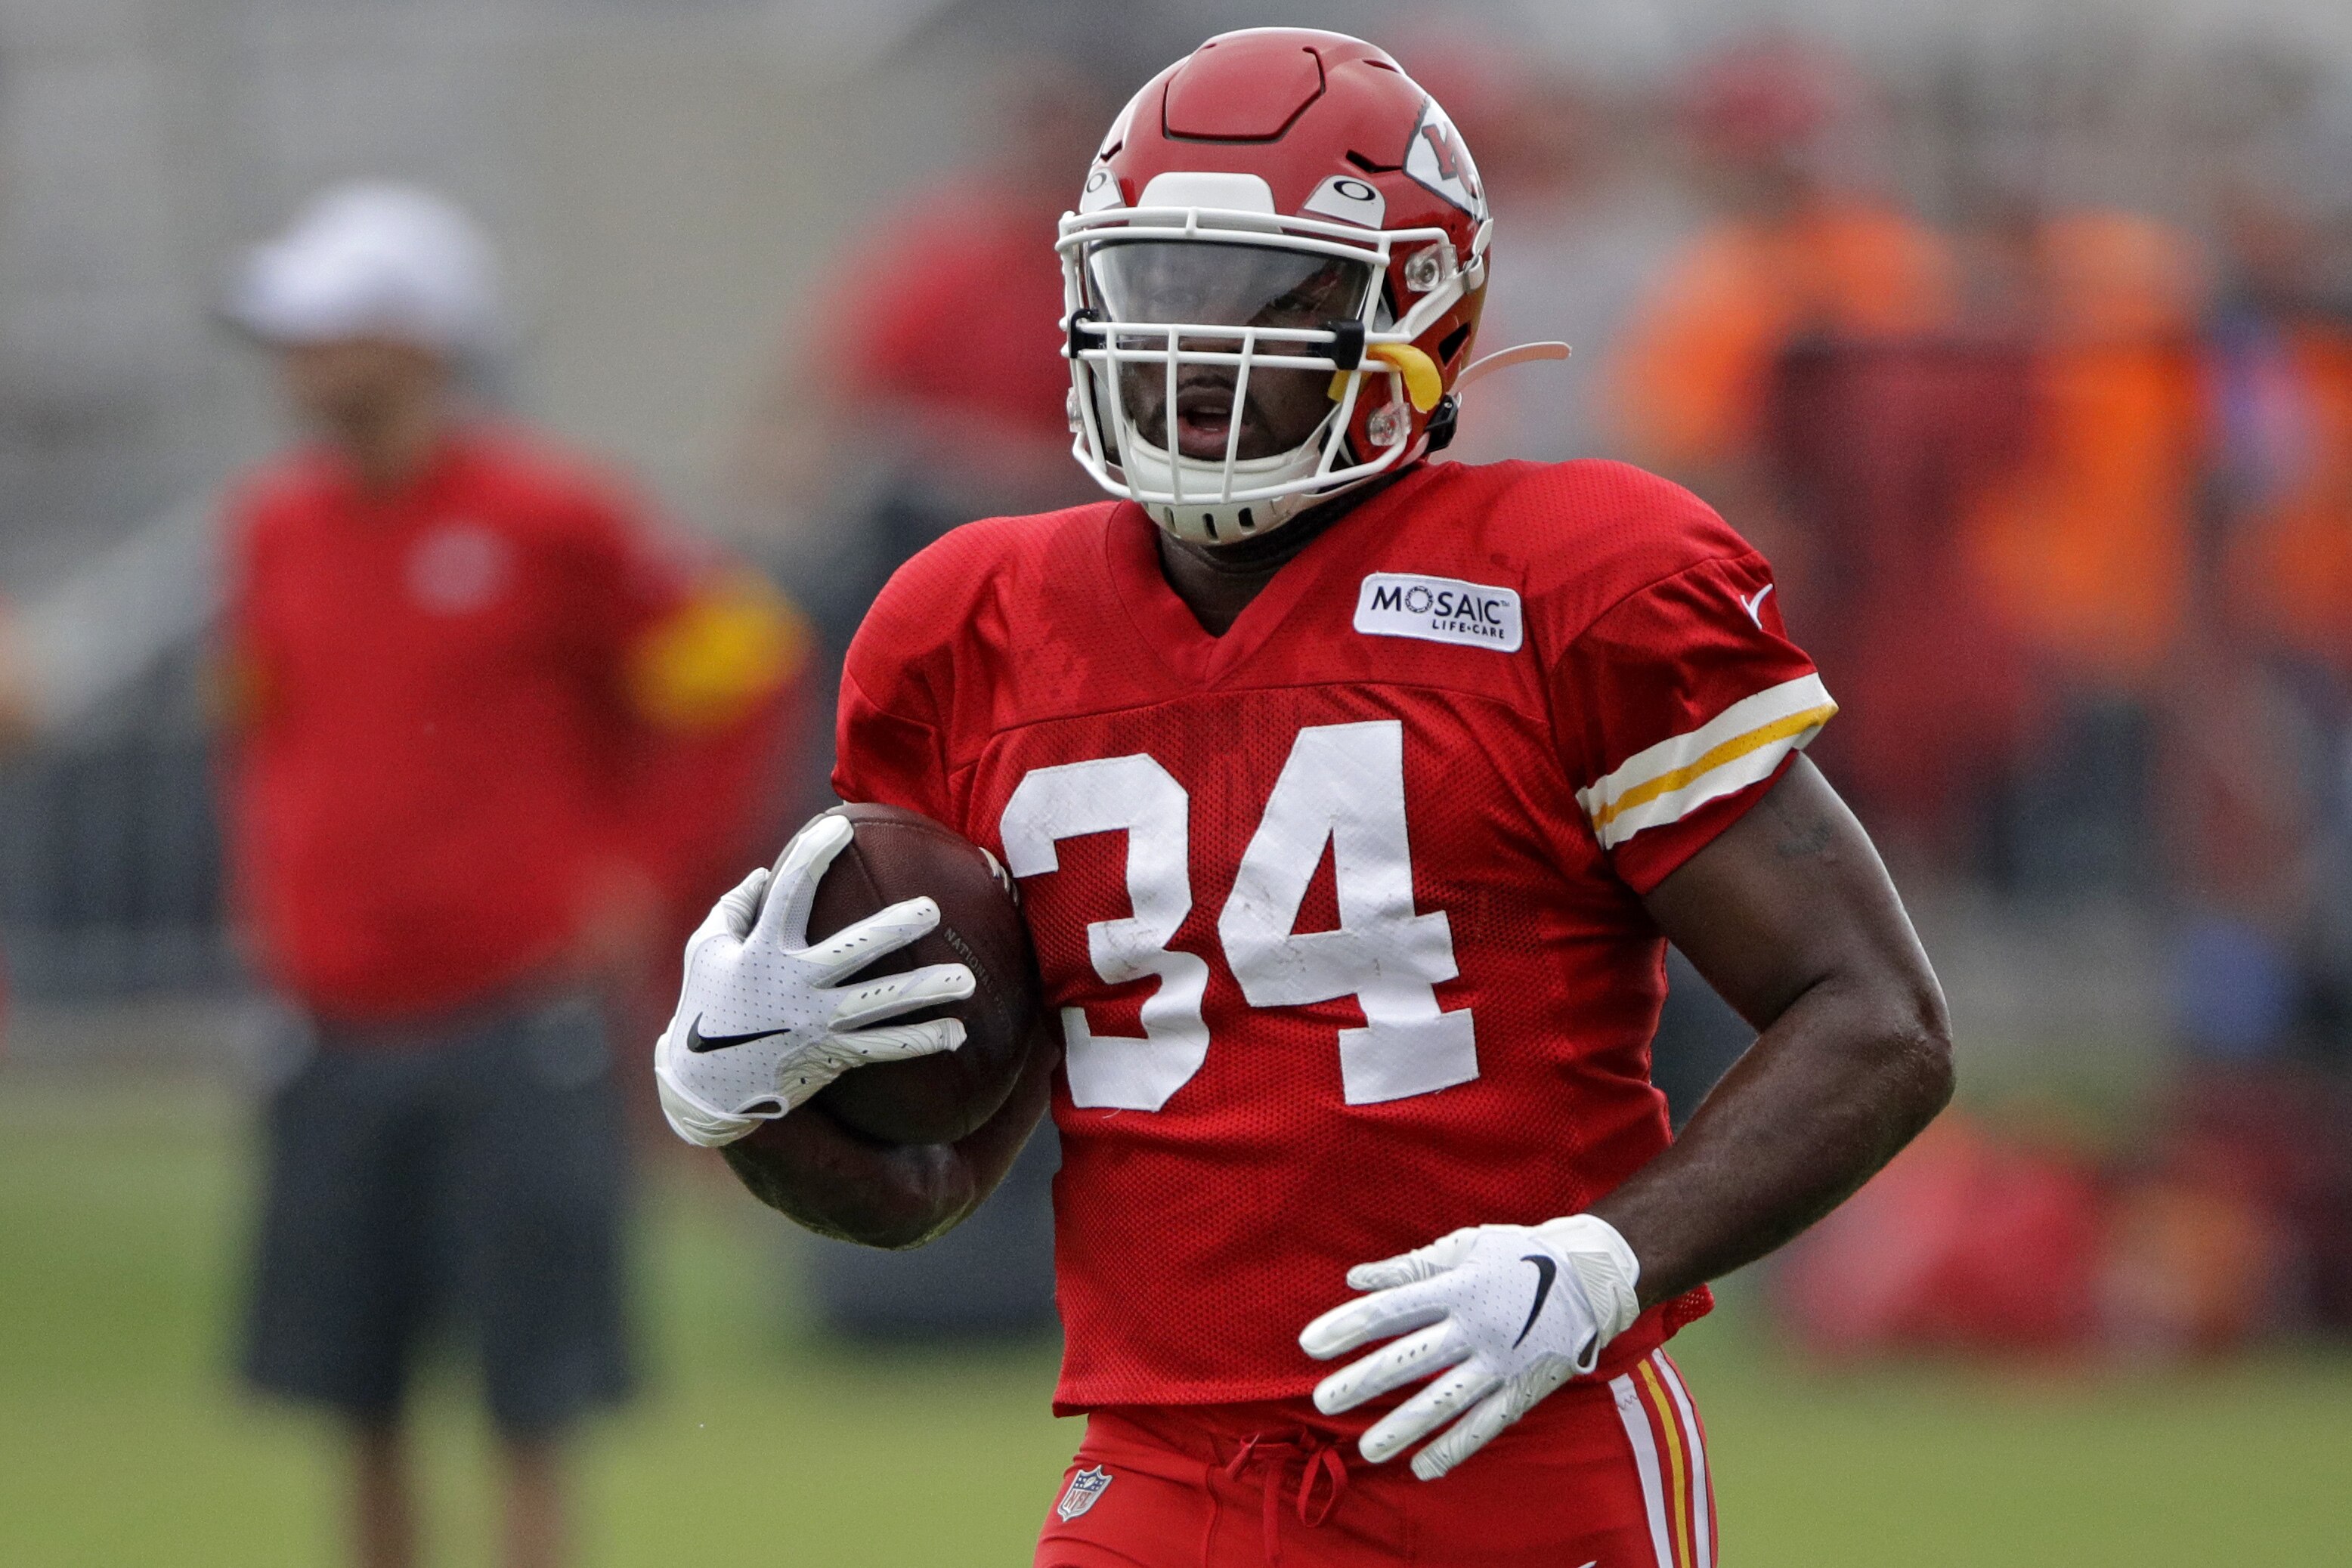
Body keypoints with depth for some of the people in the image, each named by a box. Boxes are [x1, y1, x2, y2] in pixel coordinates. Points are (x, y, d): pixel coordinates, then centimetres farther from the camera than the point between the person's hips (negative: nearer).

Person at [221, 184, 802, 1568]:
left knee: (529, 1405, -3)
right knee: (358, 1401, 6)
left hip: (515, 1034, -5)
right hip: (342, 1032, 5)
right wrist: (268, 888, 14)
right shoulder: (277, 528, 8)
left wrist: (643, 873, -5)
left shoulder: (548, 519, -8)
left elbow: (741, 673, -2)